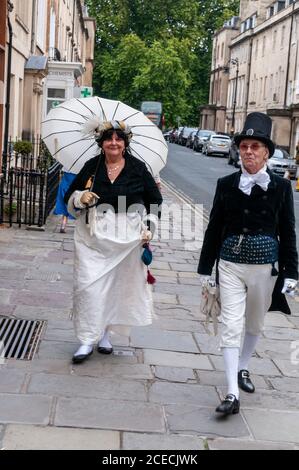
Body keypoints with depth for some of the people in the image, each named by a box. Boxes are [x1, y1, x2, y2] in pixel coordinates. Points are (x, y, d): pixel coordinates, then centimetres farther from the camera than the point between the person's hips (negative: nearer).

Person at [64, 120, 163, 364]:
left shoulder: (138, 168, 2)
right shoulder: (91, 167, 3)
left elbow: (155, 200, 11)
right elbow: (69, 198, 10)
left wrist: (150, 226, 0)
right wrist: (80, 197, -12)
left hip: (127, 237, 0)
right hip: (93, 236, 0)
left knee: (119, 286, 7)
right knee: (88, 286, -6)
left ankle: (105, 334, 25)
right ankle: (87, 340, 3)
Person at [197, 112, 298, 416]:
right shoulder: (226, 184, -1)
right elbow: (214, 229, 4)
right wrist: (205, 269, 4)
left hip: (265, 266, 1)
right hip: (230, 265, 0)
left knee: (255, 324, 17)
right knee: (230, 326, -7)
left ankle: (242, 369, 42)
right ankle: (232, 394, -5)